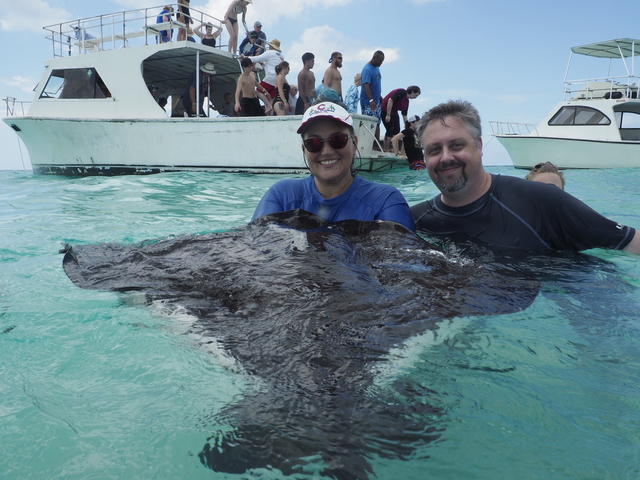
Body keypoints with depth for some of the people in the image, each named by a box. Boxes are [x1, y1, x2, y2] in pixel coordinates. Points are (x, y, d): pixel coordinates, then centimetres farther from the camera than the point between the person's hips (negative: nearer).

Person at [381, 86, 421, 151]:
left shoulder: (407, 101, 10)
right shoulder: (401, 92, -17)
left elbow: (404, 115, 14)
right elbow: (390, 100, -27)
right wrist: (388, 115, -29)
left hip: (394, 113, 10)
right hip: (385, 111, -10)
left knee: (396, 131, 5)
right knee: (390, 131, -9)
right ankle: (386, 150, -3)